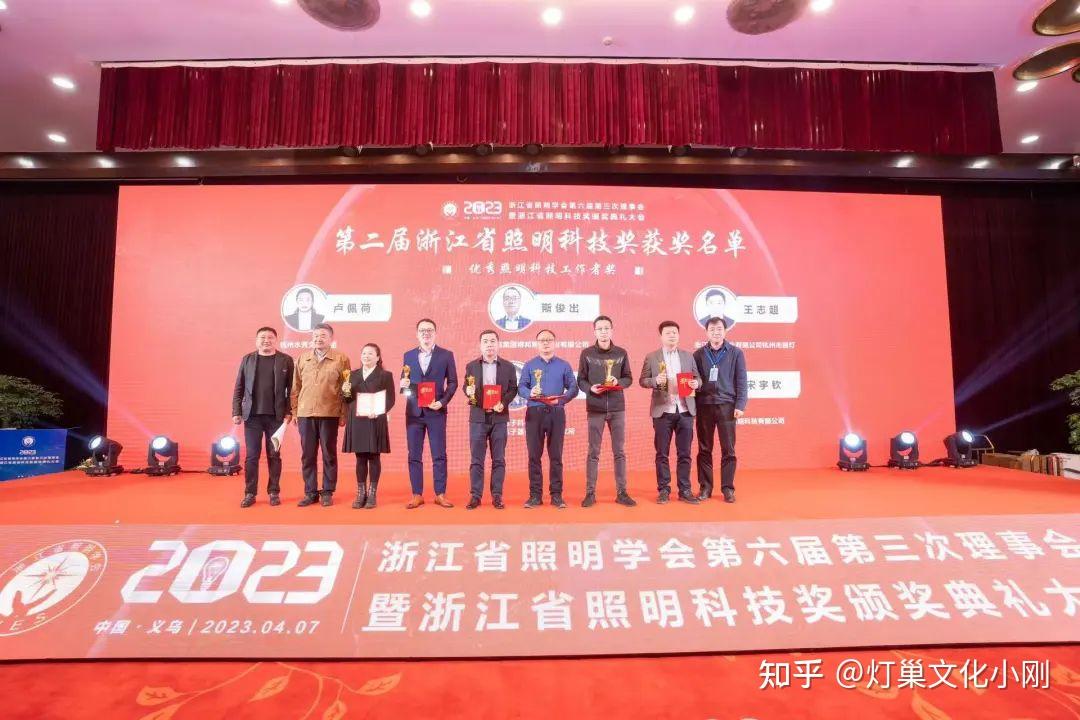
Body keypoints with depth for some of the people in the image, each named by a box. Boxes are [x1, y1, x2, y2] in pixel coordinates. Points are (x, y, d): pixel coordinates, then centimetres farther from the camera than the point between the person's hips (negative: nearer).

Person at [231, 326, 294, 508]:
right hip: (252, 415, 1)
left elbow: (291, 389, 1)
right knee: (251, 456, 4)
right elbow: (238, 388, 8)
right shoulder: (247, 359, 8)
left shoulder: (286, 360, 3)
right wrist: (236, 412, 1)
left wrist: (289, 412, -6)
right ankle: (250, 493, 12)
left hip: (276, 416, -1)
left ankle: (274, 492, 13)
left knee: (274, 455, 5)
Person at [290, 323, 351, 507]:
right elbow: (296, 387, 11)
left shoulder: (341, 359, 0)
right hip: (305, 414, 3)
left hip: (330, 414, -3)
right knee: (307, 455, 7)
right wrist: (294, 411, 7)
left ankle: (327, 493, 14)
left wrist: (343, 414, -4)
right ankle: (310, 492, 17)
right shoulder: (302, 358, 9)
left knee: (329, 455, 4)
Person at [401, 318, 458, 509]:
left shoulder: (446, 355, 3)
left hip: (436, 411, -2)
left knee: (439, 455, 1)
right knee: (414, 455, 5)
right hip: (414, 412, 2)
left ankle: (440, 494, 10)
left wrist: (443, 402, -11)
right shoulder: (408, 356, 11)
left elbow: (452, 382, 2)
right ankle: (417, 495, 13)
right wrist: (403, 384, -11)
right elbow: (404, 382, 13)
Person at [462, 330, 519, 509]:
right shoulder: (471, 366, 8)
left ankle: (497, 495, 11)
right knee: (476, 459, 2)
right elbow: (466, 388, 8)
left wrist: (503, 403, -12)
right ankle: (475, 495, 9)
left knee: (498, 459, 3)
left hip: (499, 417, 0)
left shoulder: (508, 366, 6)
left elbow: (513, 389, 4)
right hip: (478, 417, 0)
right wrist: (468, 391, -15)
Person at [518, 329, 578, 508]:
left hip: (556, 413, 0)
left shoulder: (564, 365, 8)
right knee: (534, 455, 1)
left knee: (556, 456, 3)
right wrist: (530, 393, -20)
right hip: (534, 413, 0)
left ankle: (556, 495, 10)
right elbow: (520, 387, 2)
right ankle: (535, 495, 8)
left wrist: (560, 399, -14)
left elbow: (573, 388, 3)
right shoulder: (529, 365, 9)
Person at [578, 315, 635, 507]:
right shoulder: (587, 353, 2)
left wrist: (618, 382, -12)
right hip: (595, 409, -1)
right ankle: (590, 493, 10)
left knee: (619, 451, 6)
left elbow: (628, 378, 9)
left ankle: (622, 493, 14)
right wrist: (590, 388, -17)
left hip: (617, 408, 2)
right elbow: (580, 380, 3)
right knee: (593, 452, 3)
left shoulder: (621, 353, 6)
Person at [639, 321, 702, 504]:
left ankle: (685, 490, 15)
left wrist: (696, 383, -10)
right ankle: (663, 490, 14)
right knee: (662, 453, 4)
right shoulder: (651, 357, 3)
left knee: (684, 453, 6)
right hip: (662, 411, -2)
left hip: (685, 410, 2)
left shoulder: (688, 356, 11)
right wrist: (655, 380, -17)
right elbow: (642, 381, 2)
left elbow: (697, 377, 12)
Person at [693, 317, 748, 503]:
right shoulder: (698, 354, 7)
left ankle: (728, 488, 11)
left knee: (728, 450, 2)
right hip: (704, 406, 1)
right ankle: (705, 487, 14)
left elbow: (741, 381, 1)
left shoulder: (735, 353, 4)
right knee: (704, 449, 5)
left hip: (727, 406, -1)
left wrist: (740, 405, -6)